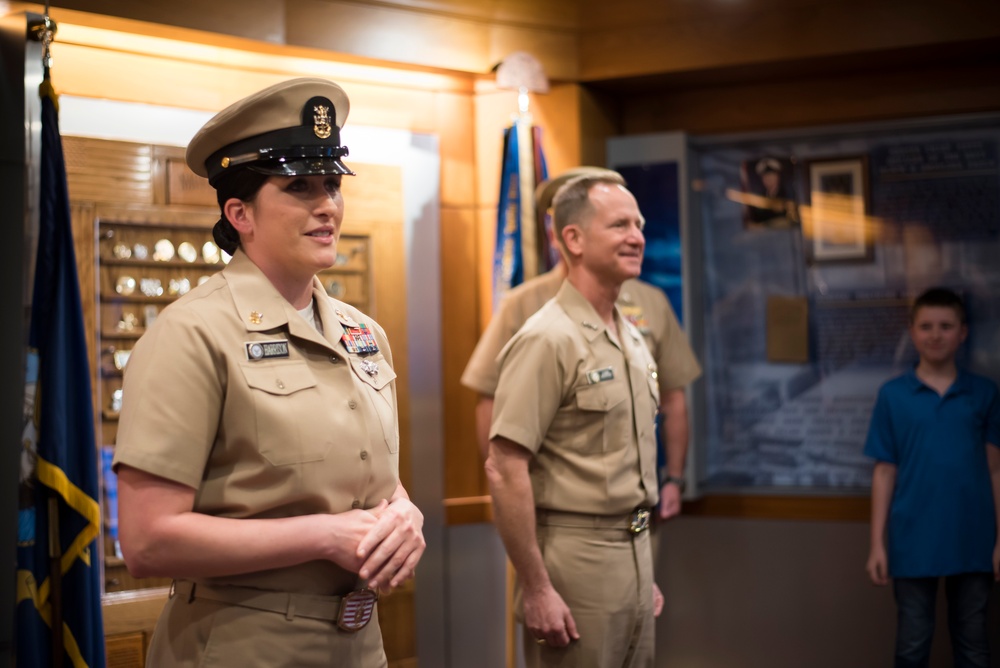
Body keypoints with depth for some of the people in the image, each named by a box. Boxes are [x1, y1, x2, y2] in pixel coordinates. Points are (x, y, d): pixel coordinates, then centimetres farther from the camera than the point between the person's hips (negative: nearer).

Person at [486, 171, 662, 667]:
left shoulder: (633, 339, 12)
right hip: (575, 556, -8)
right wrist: (536, 589, -20)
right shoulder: (548, 340, -14)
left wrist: (645, 568, 17)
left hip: (634, 552, 8)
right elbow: (505, 469, -19)